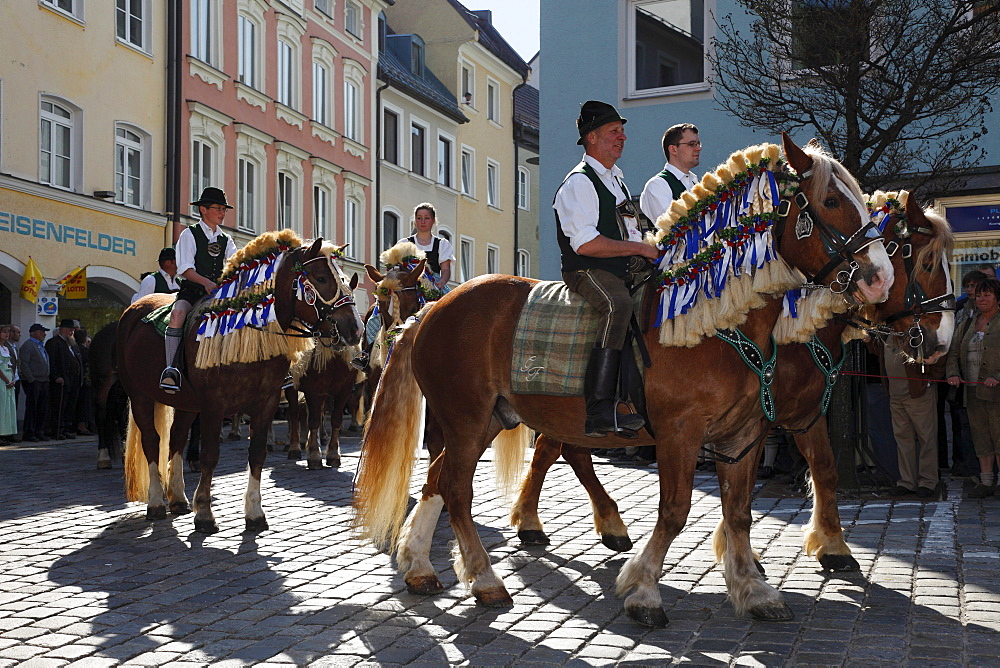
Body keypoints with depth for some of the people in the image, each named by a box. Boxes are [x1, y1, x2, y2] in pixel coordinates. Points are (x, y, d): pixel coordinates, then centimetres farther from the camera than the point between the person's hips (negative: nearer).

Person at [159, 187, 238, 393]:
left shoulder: (226, 240, 18)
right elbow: (185, 269, -7)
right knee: (178, 313, -33)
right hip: (191, 292, -4)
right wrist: (205, 281, -25)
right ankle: (171, 368, -38)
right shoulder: (189, 234, 5)